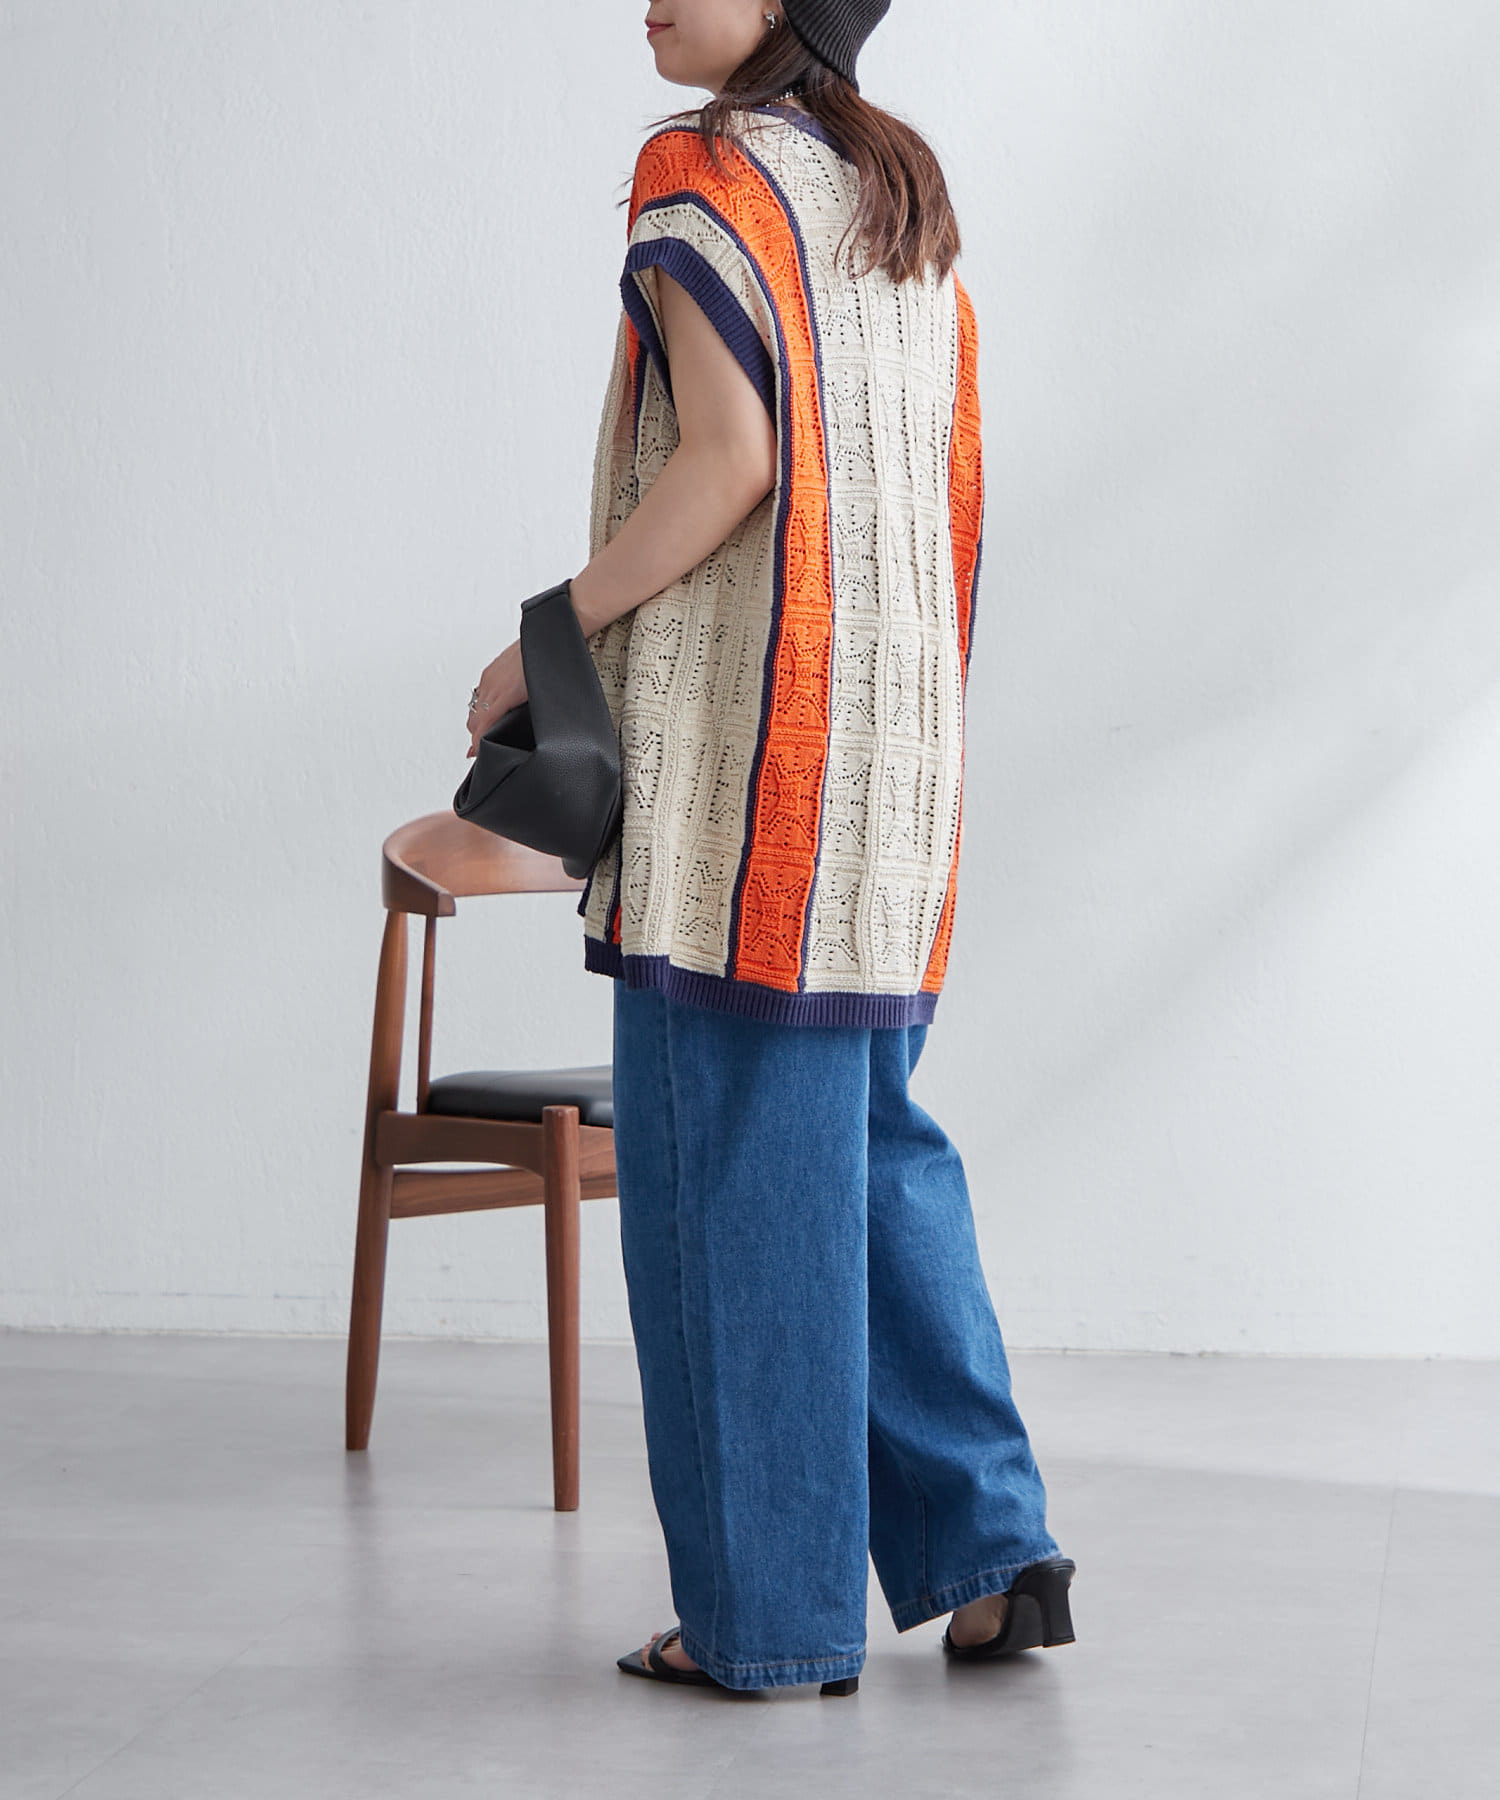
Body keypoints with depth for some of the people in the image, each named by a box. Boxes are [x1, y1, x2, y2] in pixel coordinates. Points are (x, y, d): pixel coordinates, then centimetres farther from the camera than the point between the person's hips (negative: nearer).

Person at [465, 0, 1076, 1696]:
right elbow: (941, 491, 15)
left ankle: (768, 1607, 5)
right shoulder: (903, 202, 17)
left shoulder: (705, 174, -7)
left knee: (738, 1162, -1)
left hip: (740, 742, -8)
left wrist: (547, 635, -10)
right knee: (870, 1144, 14)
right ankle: (987, 1546, 11)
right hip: (892, 739, 8)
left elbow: (729, 456, -18)